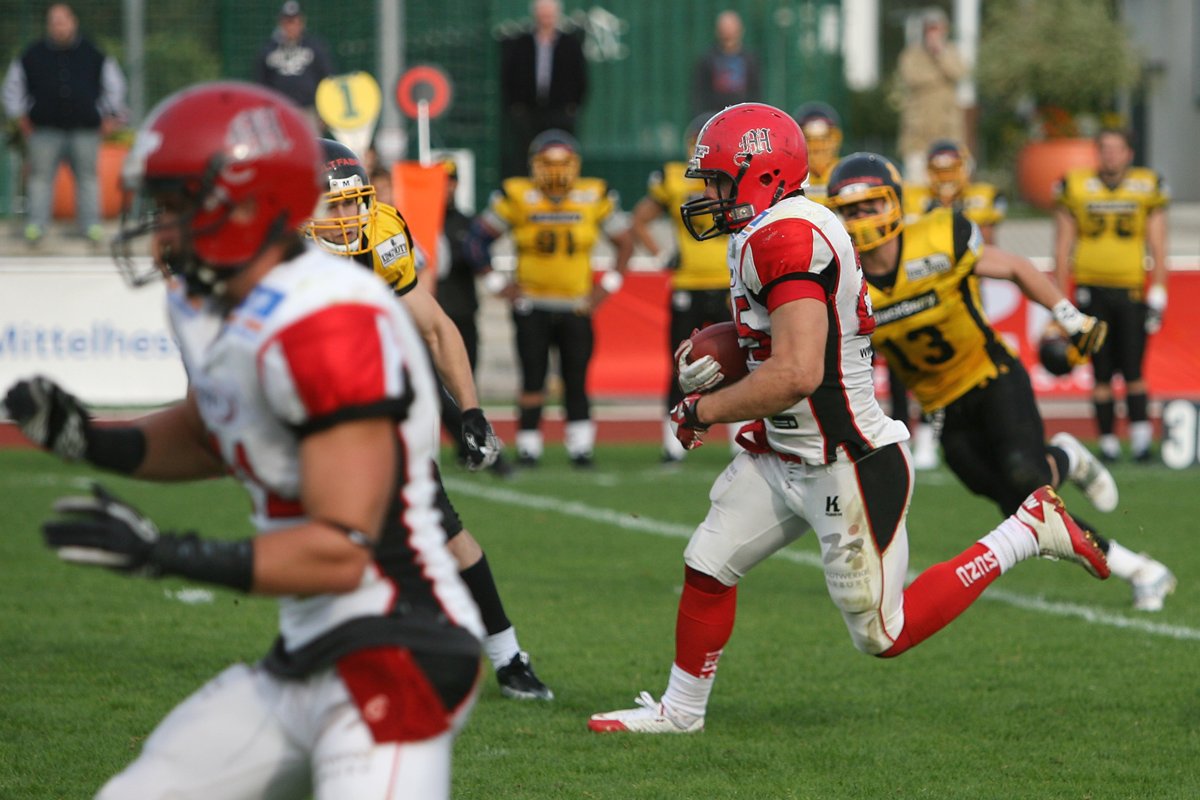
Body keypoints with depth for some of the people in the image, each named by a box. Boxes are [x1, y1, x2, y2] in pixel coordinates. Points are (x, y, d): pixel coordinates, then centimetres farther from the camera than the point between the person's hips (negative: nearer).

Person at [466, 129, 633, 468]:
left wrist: (608, 285, 3)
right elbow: (478, 237, 2)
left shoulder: (595, 197, 0)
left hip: (577, 307, 1)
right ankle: (528, 445, 6)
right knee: (533, 380, -3)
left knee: (576, 381, 1)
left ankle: (581, 446, 9)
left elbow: (624, 242, 12)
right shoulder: (517, 197, -6)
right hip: (532, 306, -1)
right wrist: (497, 283, -1)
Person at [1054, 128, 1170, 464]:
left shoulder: (1148, 187, 3)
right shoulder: (1076, 187, 4)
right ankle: (1108, 441, 10)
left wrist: (1158, 294, 0)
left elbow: (1158, 247, 7)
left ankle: (1141, 437, 0)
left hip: (1132, 291, -1)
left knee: (1133, 372, -6)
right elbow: (1063, 247, 9)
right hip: (1091, 290, 1)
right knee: (1101, 374, 4)